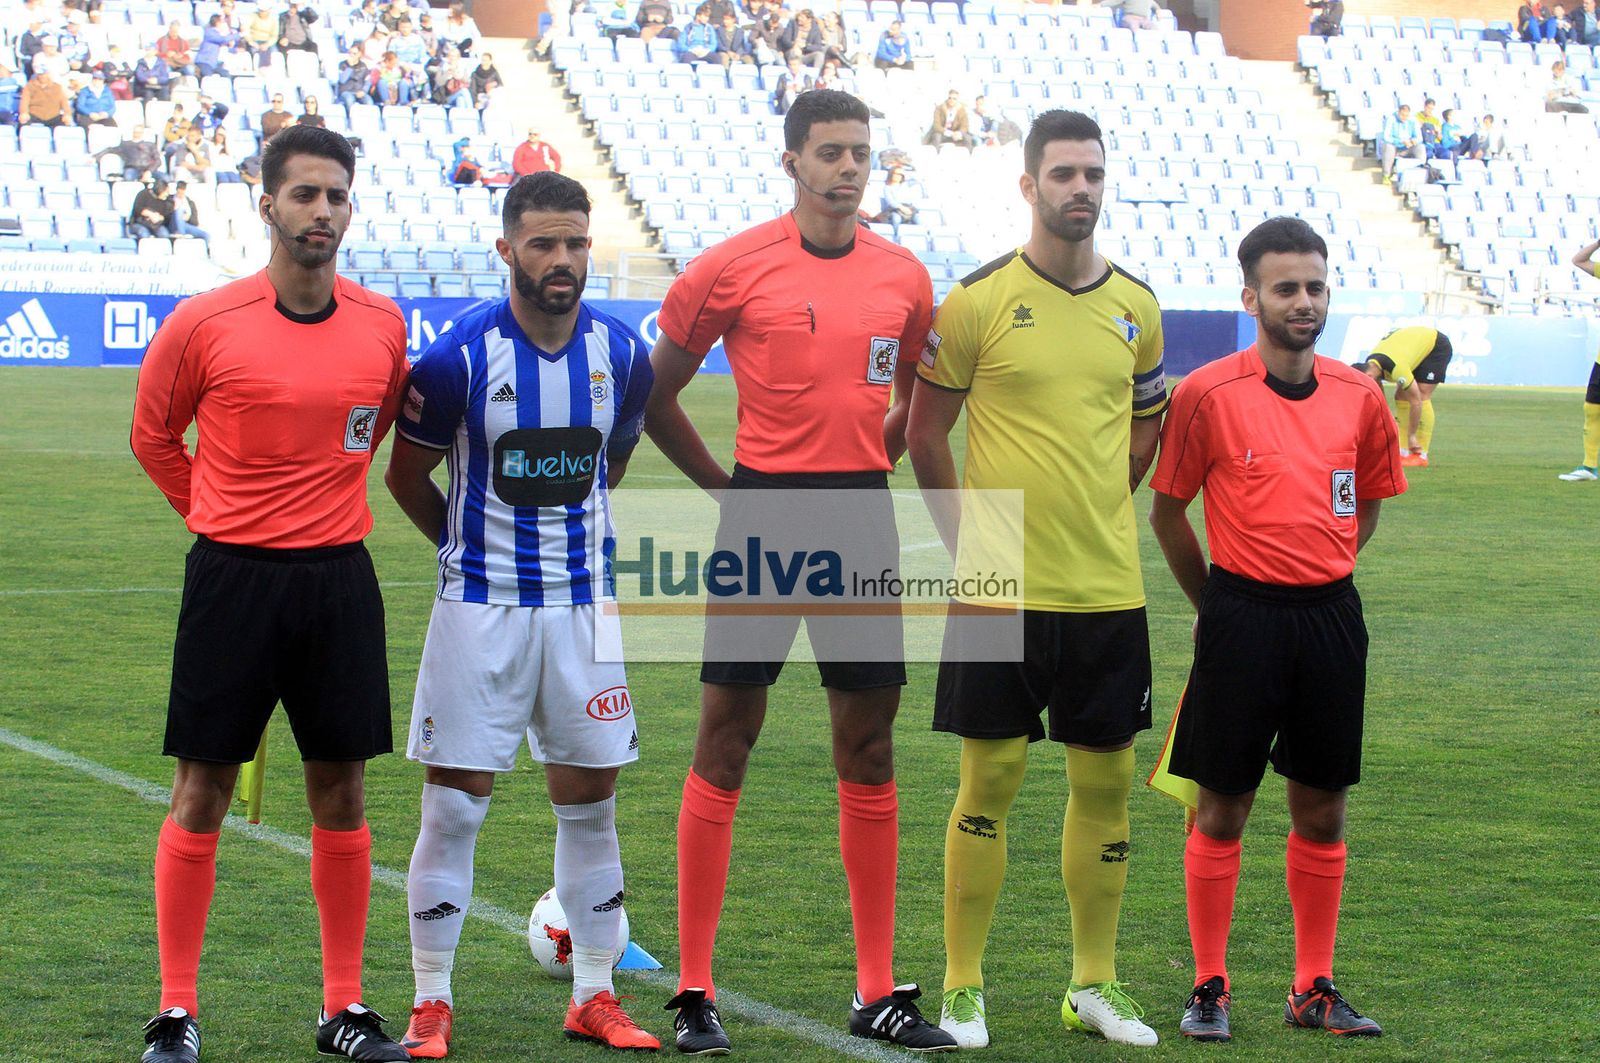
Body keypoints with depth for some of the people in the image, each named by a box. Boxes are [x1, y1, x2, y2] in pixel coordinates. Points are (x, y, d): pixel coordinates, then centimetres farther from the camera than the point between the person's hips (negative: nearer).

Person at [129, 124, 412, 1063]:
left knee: (342, 791, 6)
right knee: (202, 791, 1)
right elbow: (153, 437, 9)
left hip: (339, 576, 3)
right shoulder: (205, 324, -7)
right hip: (232, 577, -2)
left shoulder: (383, 325, 1)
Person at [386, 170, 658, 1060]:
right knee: (455, 806, -1)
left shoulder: (624, 355, -1)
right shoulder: (459, 358, -12)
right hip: (481, 608, -3)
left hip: (583, 603, 3)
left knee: (591, 802, 8)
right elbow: (407, 478, 2)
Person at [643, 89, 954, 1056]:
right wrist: (726, 485, 4)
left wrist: (867, 466, 11)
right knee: (726, 743, -1)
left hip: (862, 519, 4)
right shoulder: (731, 268, -4)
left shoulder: (904, 277, 7)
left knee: (870, 750, 6)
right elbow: (657, 396, 4)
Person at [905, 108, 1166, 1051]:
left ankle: (1096, 983, 21)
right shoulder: (979, 300, -6)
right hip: (1004, 586, -4)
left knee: (1107, 781, 8)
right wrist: (970, 541, -3)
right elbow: (926, 431, -1)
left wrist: (1096, 512, 10)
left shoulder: (1136, 306, 7)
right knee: (990, 780, 1)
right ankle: (963, 988, 11)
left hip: (1109, 586, 4)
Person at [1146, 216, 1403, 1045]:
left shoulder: (1359, 397, 4)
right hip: (1241, 619, -3)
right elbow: (1167, 510, 2)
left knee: (1322, 810, 9)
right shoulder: (1207, 394, -8)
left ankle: (1313, 989, 19)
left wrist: (1321, 577, 14)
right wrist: (1218, 604, 8)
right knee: (1222, 807, 2)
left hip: (1330, 617, 4)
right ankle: (1209, 987, 12)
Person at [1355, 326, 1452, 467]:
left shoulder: (1396, 368, -40)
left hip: (1437, 346, -8)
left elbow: (1416, 402, -33)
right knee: (1400, 396, -2)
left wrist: (1411, 436, -24)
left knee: (1422, 396, -19)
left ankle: (1421, 455, -16)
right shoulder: (1369, 366, -14)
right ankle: (1404, 451, 0)